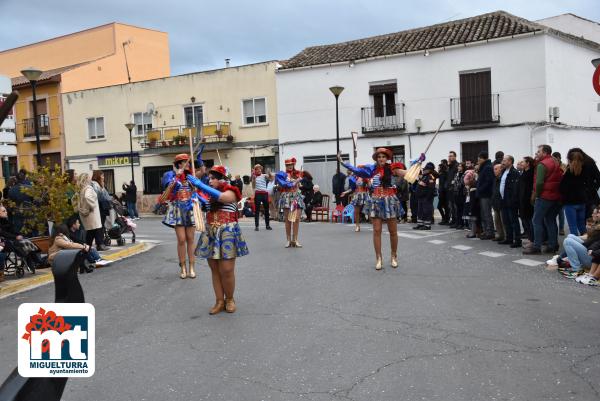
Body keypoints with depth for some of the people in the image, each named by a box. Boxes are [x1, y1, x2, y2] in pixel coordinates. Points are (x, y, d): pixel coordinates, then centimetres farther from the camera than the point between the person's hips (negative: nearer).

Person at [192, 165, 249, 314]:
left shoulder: (230, 192, -5)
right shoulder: (210, 194, 16)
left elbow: (220, 196, -25)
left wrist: (199, 184, -25)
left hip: (227, 234, -6)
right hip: (211, 234, 6)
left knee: (227, 270, -4)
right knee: (214, 269, 7)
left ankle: (229, 299, 16)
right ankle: (219, 301, 15)